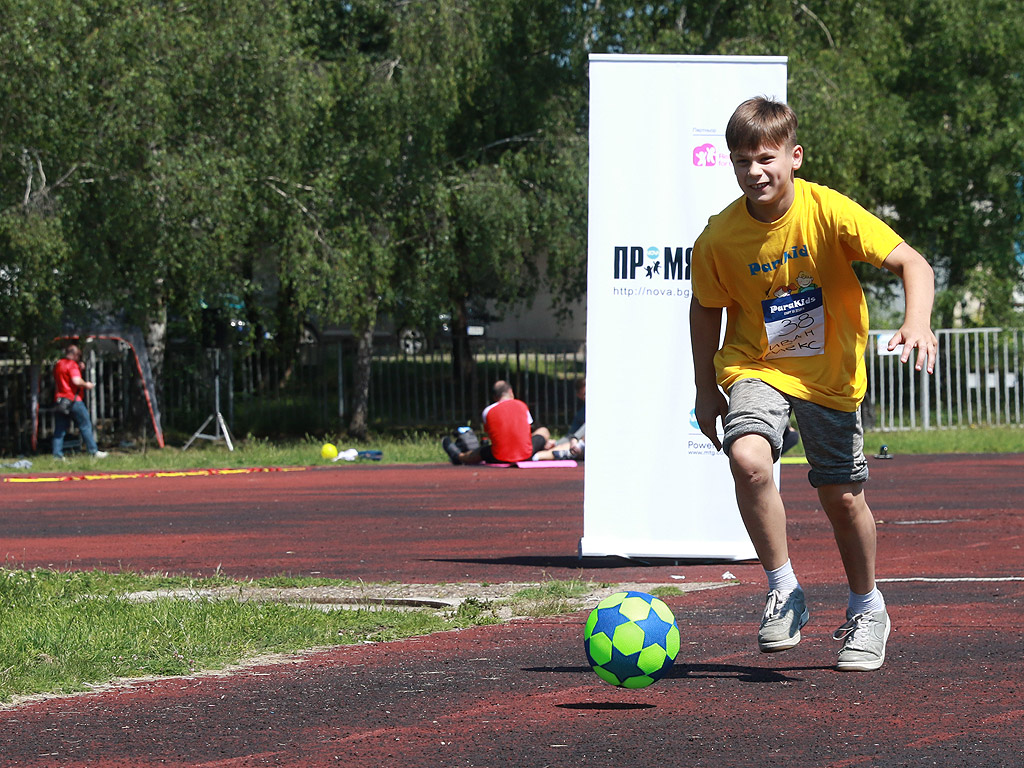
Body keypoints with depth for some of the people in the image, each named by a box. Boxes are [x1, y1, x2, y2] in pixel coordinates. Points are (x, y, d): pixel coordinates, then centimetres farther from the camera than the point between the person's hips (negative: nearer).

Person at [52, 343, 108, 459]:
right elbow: (76, 381, -24)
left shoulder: (58, 365, 15)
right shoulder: (72, 365, -11)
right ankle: (94, 451, 4)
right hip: (73, 400, -7)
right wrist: (86, 385, -4)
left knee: (60, 429, 5)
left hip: (60, 400, 7)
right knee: (85, 425, 2)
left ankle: (57, 454, 0)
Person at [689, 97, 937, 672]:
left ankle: (868, 611, 31)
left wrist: (918, 322, -39)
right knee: (748, 460, -28)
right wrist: (706, 391, 7)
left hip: (831, 372, 0)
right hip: (757, 367, 0)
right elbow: (707, 310, 4)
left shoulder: (830, 212, -19)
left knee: (843, 498, 4)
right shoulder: (719, 239, -14)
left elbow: (912, 263, -20)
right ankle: (784, 593, -10)